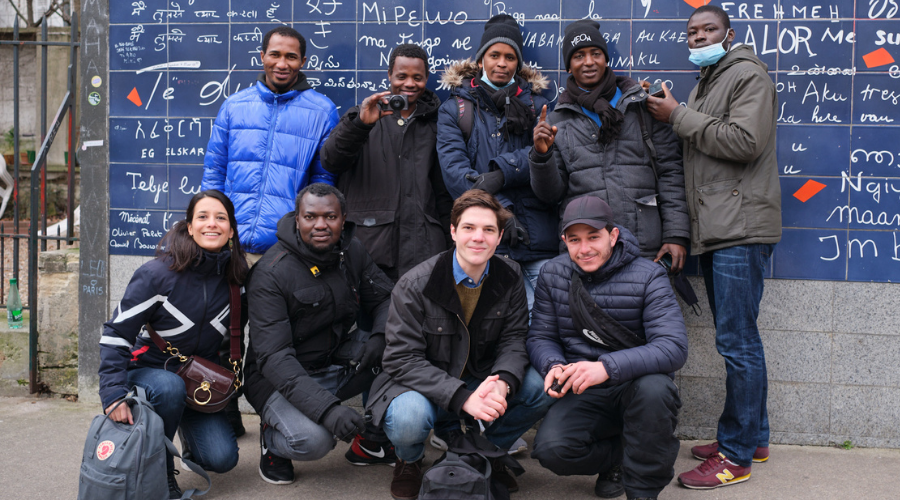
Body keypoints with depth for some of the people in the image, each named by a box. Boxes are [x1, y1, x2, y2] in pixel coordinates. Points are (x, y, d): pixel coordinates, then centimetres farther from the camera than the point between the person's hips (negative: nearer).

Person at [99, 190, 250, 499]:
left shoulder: (235, 279, -4)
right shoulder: (158, 274, -18)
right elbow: (116, 333, -17)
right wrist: (113, 394, -27)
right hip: (148, 371, -3)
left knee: (222, 459, -17)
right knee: (170, 387, -39)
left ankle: (190, 431, 19)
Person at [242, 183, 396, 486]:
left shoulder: (352, 252, -2)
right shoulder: (270, 274, -21)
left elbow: (385, 298, 6)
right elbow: (273, 357, -28)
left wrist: (380, 337, -20)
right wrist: (327, 408, -40)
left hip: (340, 360, 6)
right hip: (282, 378, -6)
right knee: (313, 440, -33)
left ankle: (371, 442, 3)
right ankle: (273, 439, 5)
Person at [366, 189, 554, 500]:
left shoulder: (510, 278, -4)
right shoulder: (415, 285, -18)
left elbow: (513, 341, -5)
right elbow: (403, 359, -20)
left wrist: (502, 383, -29)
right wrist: (462, 398, -33)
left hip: (480, 382, 4)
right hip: (424, 387, -4)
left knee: (541, 390, -18)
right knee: (408, 419, -36)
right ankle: (409, 461, 5)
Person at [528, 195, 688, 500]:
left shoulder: (648, 277, -11)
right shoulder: (552, 275, 1)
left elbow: (674, 346, -22)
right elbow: (540, 337, 6)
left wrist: (607, 367, -36)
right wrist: (553, 366, -20)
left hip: (633, 386, -2)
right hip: (582, 395, 2)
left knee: (653, 388, -37)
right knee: (550, 449, -25)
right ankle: (620, 455, 9)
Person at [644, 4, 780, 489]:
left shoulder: (748, 75, -3)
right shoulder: (704, 86, 25)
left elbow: (744, 142, -18)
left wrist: (679, 116, -11)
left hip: (740, 229, -9)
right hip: (714, 231, 9)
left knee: (737, 341, -8)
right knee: (739, 340, 14)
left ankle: (735, 455, -2)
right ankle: (753, 438, 24)